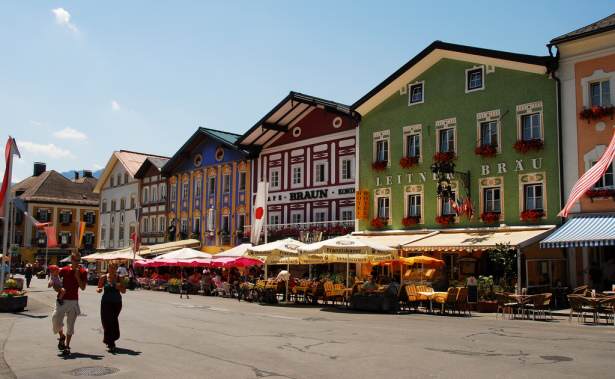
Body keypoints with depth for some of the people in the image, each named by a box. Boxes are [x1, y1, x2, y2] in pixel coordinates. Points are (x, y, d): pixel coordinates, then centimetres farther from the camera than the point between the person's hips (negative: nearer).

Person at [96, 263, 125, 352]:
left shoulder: (119, 278, 2)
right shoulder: (104, 278, -1)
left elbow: (124, 291, 6)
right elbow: (99, 288, 7)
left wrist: (119, 287, -14)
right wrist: (99, 290, -16)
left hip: (117, 302, 2)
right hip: (106, 302, -2)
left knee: (113, 321, 9)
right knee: (107, 322, -8)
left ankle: (109, 341, 33)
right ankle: (111, 344, -4)